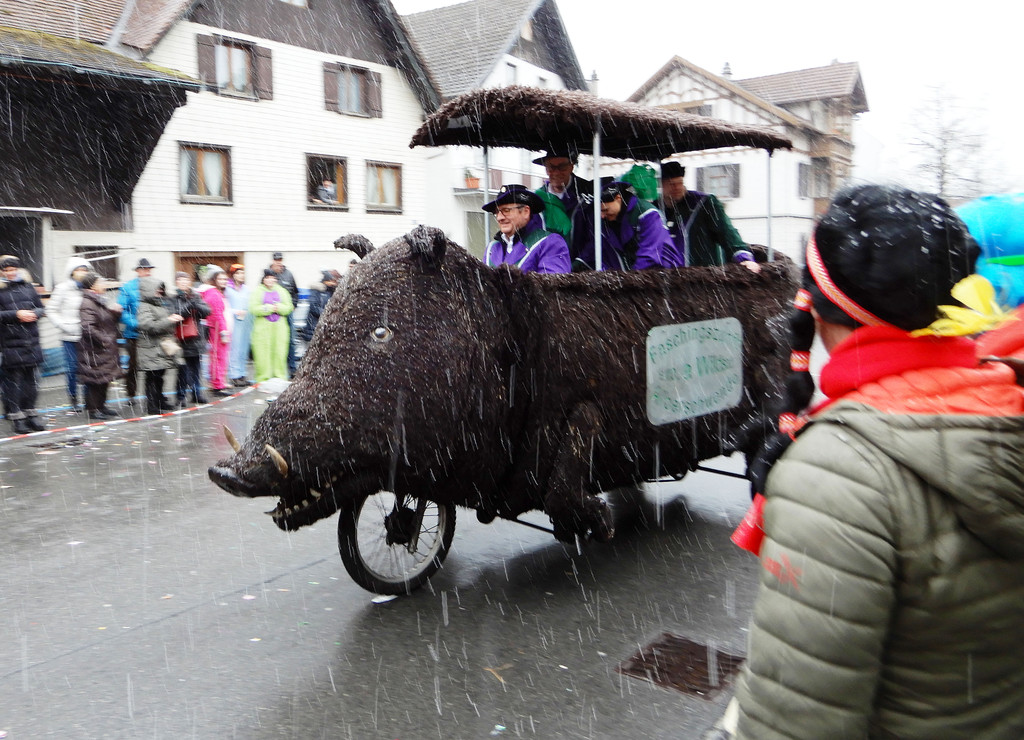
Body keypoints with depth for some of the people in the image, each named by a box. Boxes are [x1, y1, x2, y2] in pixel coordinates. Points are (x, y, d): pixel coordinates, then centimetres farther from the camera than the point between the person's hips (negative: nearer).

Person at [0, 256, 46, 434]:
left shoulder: (28, 286, 11)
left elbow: (41, 307, 13)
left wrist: (34, 313, -6)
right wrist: (16, 314, -17)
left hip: (31, 342, 4)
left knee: (30, 379, 11)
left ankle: (30, 414, 21)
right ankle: (16, 417, 6)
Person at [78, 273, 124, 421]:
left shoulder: (102, 300, 14)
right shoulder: (88, 303, -14)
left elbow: (113, 320, 19)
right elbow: (88, 327, -23)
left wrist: (117, 311, -1)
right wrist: (103, 340, -19)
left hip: (107, 349, 9)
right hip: (94, 349, -9)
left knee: (105, 378, 16)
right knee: (94, 380, -2)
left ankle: (101, 405, 28)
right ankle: (92, 409, 6)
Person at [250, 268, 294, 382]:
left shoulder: (281, 291, 13)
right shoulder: (258, 291, 3)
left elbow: (289, 308, 7)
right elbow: (254, 309, -7)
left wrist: (279, 307, -11)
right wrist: (269, 308, -12)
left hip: (279, 328, 3)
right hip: (263, 328, -3)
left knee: (279, 352, 2)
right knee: (263, 354, -3)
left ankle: (280, 377, 10)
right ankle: (263, 378, 4)